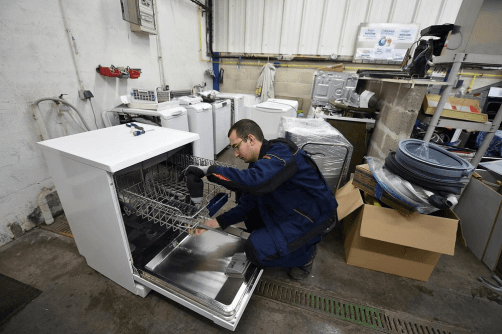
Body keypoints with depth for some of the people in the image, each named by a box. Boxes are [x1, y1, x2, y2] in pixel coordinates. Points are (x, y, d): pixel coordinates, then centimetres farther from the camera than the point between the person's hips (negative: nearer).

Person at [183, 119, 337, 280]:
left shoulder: (282, 152, -24)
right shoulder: (259, 162, 4)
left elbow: (254, 182, -44)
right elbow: (246, 205, 2)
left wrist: (210, 170, -36)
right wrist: (215, 222, -7)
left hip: (313, 217, -9)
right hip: (288, 211, 9)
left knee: (256, 249, -16)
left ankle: (305, 254, 8)